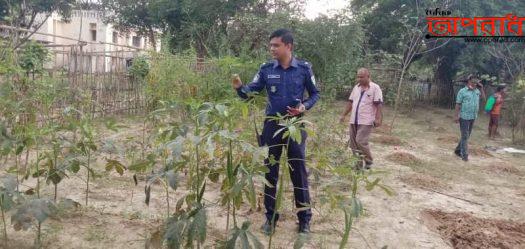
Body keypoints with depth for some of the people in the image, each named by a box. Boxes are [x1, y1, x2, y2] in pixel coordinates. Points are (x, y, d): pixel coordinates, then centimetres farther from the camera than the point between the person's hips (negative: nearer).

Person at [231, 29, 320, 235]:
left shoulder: (304, 68, -3)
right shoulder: (266, 69, 0)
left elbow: (315, 94, 6)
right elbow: (250, 92, -2)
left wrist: (304, 107, -12)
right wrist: (239, 87, -23)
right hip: (272, 125, 2)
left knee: (299, 172, 5)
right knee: (270, 172, 9)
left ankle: (304, 218, 20)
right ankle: (271, 217, 23)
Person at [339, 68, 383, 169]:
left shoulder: (375, 88, -6)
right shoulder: (356, 87, 13)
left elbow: (379, 105, -10)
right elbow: (350, 102, 19)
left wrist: (378, 119, -18)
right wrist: (343, 115, 15)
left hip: (366, 121, -7)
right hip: (354, 120, 7)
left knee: (361, 141, -15)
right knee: (353, 143, 7)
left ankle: (368, 161, 4)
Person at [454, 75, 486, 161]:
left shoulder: (477, 91, 8)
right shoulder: (462, 91, -8)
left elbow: (484, 97, 22)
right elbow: (458, 104, -9)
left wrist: (481, 88, 9)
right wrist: (456, 116, -13)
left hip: (473, 117, 6)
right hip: (464, 117, -6)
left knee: (467, 135, 14)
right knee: (465, 136, -2)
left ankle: (458, 150, 27)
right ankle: (464, 155, 4)